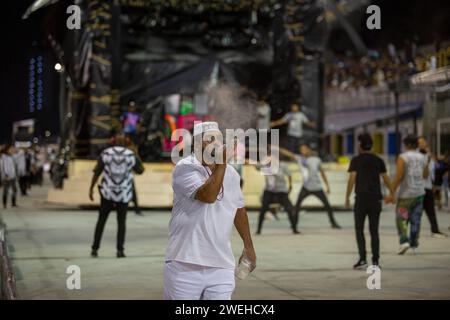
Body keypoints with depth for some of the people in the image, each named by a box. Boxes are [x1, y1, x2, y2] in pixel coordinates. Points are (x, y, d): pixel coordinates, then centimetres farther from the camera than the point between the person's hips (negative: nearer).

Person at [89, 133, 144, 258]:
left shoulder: (105, 153, -4)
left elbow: (96, 172, -3)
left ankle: (95, 249, 9)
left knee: (101, 220, 13)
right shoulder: (131, 155, -4)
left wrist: (91, 189, 5)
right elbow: (140, 170, 10)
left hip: (107, 192, 0)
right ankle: (120, 250, 0)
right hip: (123, 194, 0)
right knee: (121, 222, 12)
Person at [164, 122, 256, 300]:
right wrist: (221, 163, -20)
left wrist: (248, 246, 26)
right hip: (185, 265, -4)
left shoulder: (231, 173, 11)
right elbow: (208, 196, -23)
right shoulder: (184, 168, -8)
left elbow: (239, 209, 24)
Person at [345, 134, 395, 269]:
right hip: (376, 198, 3)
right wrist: (392, 193, 20)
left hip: (361, 198, -3)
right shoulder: (378, 160, 8)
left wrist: (347, 197, -5)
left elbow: (352, 179, -10)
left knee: (359, 229, 3)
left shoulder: (356, 160, -3)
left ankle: (362, 259, -9)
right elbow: (386, 179, 8)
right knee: (374, 231, 7)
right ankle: (375, 260, 4)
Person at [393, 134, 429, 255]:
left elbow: (399, 176, -16)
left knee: (401, 218, 3)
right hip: (419, 192, 4)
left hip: (406, 193, -4)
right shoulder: (423, 158, 5)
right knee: (415, 220, 9)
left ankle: (404, 241, -14)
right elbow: (425, 176, 16)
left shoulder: (403, 157, -10)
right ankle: (414, 245, 10)